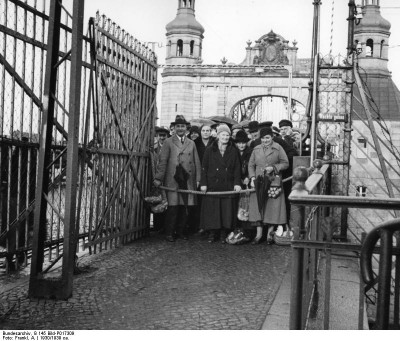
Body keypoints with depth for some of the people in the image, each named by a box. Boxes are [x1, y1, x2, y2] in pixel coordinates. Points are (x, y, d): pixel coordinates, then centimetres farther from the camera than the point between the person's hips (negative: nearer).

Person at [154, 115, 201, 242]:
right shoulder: (168, 142, 6)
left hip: (188, 181, 3)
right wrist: (158, 178, -6)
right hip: (172, 180, -3)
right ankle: (170, 233, 4)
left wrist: (198, 179, 7)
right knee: (173, 207, -6)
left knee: (184, 207, 4)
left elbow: (196, 162, 15)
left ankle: (181, 231, 15)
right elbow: (162, 161, 0)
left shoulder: (191, 143, 17)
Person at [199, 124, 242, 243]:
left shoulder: (233, 151, 8)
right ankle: (212, 233, 8)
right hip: (212, 185, -1)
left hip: (228, 186, 1)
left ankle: (223, 233, 9)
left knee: (227, 210, 0)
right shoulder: (210, 150, 5)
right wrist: (203, 183, -4)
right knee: (212, 210, -1)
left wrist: (237, 183, -4)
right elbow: (204, 168, 3)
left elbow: (237, 168, 6)